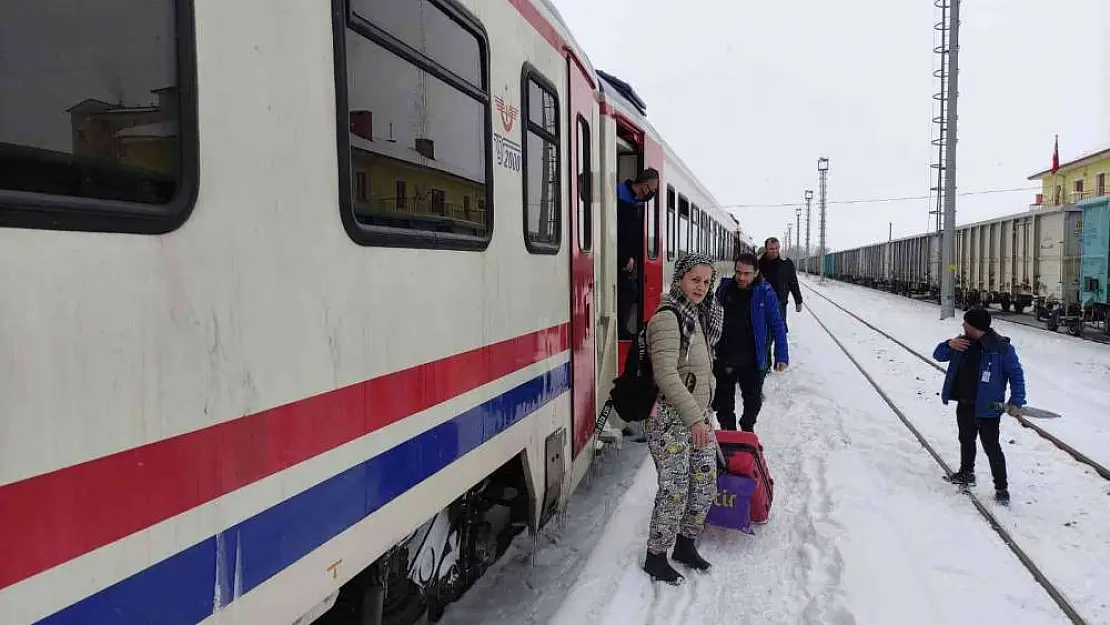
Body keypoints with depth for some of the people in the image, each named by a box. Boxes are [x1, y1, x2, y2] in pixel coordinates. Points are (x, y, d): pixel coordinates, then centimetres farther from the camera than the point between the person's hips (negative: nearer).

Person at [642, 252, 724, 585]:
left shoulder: (699, 316, 13)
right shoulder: (667, 318, -17)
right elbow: (665, 374, -26)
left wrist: (703, 413, 19)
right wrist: (693, 417, -28)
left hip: (698, 415, 9)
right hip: (670, 419, -9)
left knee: (706, 483, 14)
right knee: (675, 490, -3)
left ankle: (685, 544, 33)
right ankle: (655, 557, 15)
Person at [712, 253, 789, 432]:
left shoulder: (765, 293, -9)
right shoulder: (725, 288, -2)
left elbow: (777, 326, -5)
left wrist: (782, 356, -9)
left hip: (753, 361, -2)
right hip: (724, 359, 2)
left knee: (753, 400, 16)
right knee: (724, 402, 13)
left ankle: (747, 428, 41)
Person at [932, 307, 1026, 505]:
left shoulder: (1001, 347, -15)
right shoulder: (963, 342, 2)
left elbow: (1016, 374, -10)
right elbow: (938, 355, 7)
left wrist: (1016, 401, -15)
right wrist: (949, 345, -14)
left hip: (987, 407, -7)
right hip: (964, 405, 7)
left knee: (991, 447, -4)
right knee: (966, 440, 23)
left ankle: (1002, 488, 7)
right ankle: (966, 473, 43)